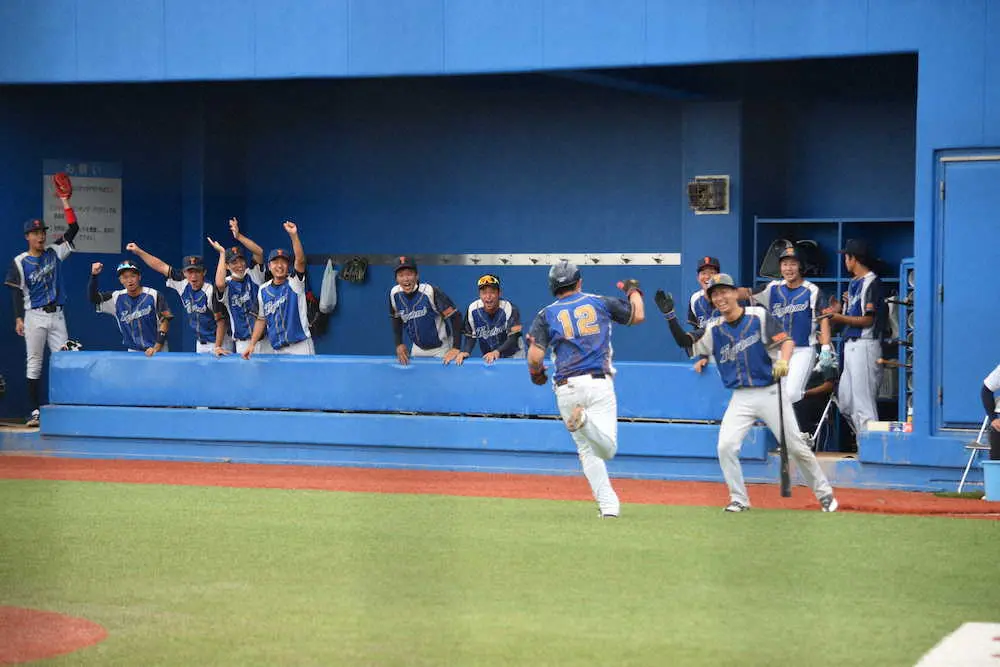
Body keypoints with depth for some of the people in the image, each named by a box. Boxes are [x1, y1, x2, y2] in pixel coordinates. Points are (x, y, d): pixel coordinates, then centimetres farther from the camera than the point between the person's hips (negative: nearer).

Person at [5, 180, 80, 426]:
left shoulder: (54, 252, 8)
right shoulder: (19, 262, 0)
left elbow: (73, 228, 5)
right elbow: (17, 292, -3)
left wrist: (65, 202, -1)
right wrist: (19, 318, -12)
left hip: (57, 314, 3)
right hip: (34, 316, -3)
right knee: (34, 363, -1)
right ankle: (35, 411, 1)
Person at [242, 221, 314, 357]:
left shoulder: (294, 283, -1)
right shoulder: (263, 290, 10)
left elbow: (300, 260, -18)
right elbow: (261, 319, 15)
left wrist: (293, 235, -31)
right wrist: (252, 344, 7)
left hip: (300, 346, -4)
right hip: (276, 350, 4)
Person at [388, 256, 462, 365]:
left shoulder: (430, 291, -26)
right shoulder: (394, 294, -10)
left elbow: (455, 316, -23)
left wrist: (456, 348, -27)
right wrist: (399, 344, 1)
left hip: (440, 349, -5)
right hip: (417, 347, 5)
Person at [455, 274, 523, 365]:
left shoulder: (510, 309, -22)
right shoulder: (472, 309, -13)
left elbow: (513, 338, -25)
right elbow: (470, 336, -3)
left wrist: (497, 352, -41)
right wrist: (465, 352, -22)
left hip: (512, 355, -2)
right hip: (488, 357, 2)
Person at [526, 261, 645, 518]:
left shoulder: (546, 315, 8)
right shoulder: (600, 302, 11)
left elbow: (535, 356, -3)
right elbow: (638, 316, 20)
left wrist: (536, 374, 19)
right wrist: (633, 290, 39)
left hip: (566, 389, 1)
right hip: (598, 383, -1)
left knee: (587, 451, 13)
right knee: (607, 449, -8)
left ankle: (608, 504, 5)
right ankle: (585, 420, -36)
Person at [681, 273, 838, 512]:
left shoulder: (758, 316, -6)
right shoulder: (714, 330, 3)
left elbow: (786, 340, -9)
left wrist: (783, 361, -29)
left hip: (770, 392, -3)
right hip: (741, 399, 3)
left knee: (796, 446, 1)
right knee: (726, 446, -13)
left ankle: (824, 493, 18)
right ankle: (739, 499, 3)